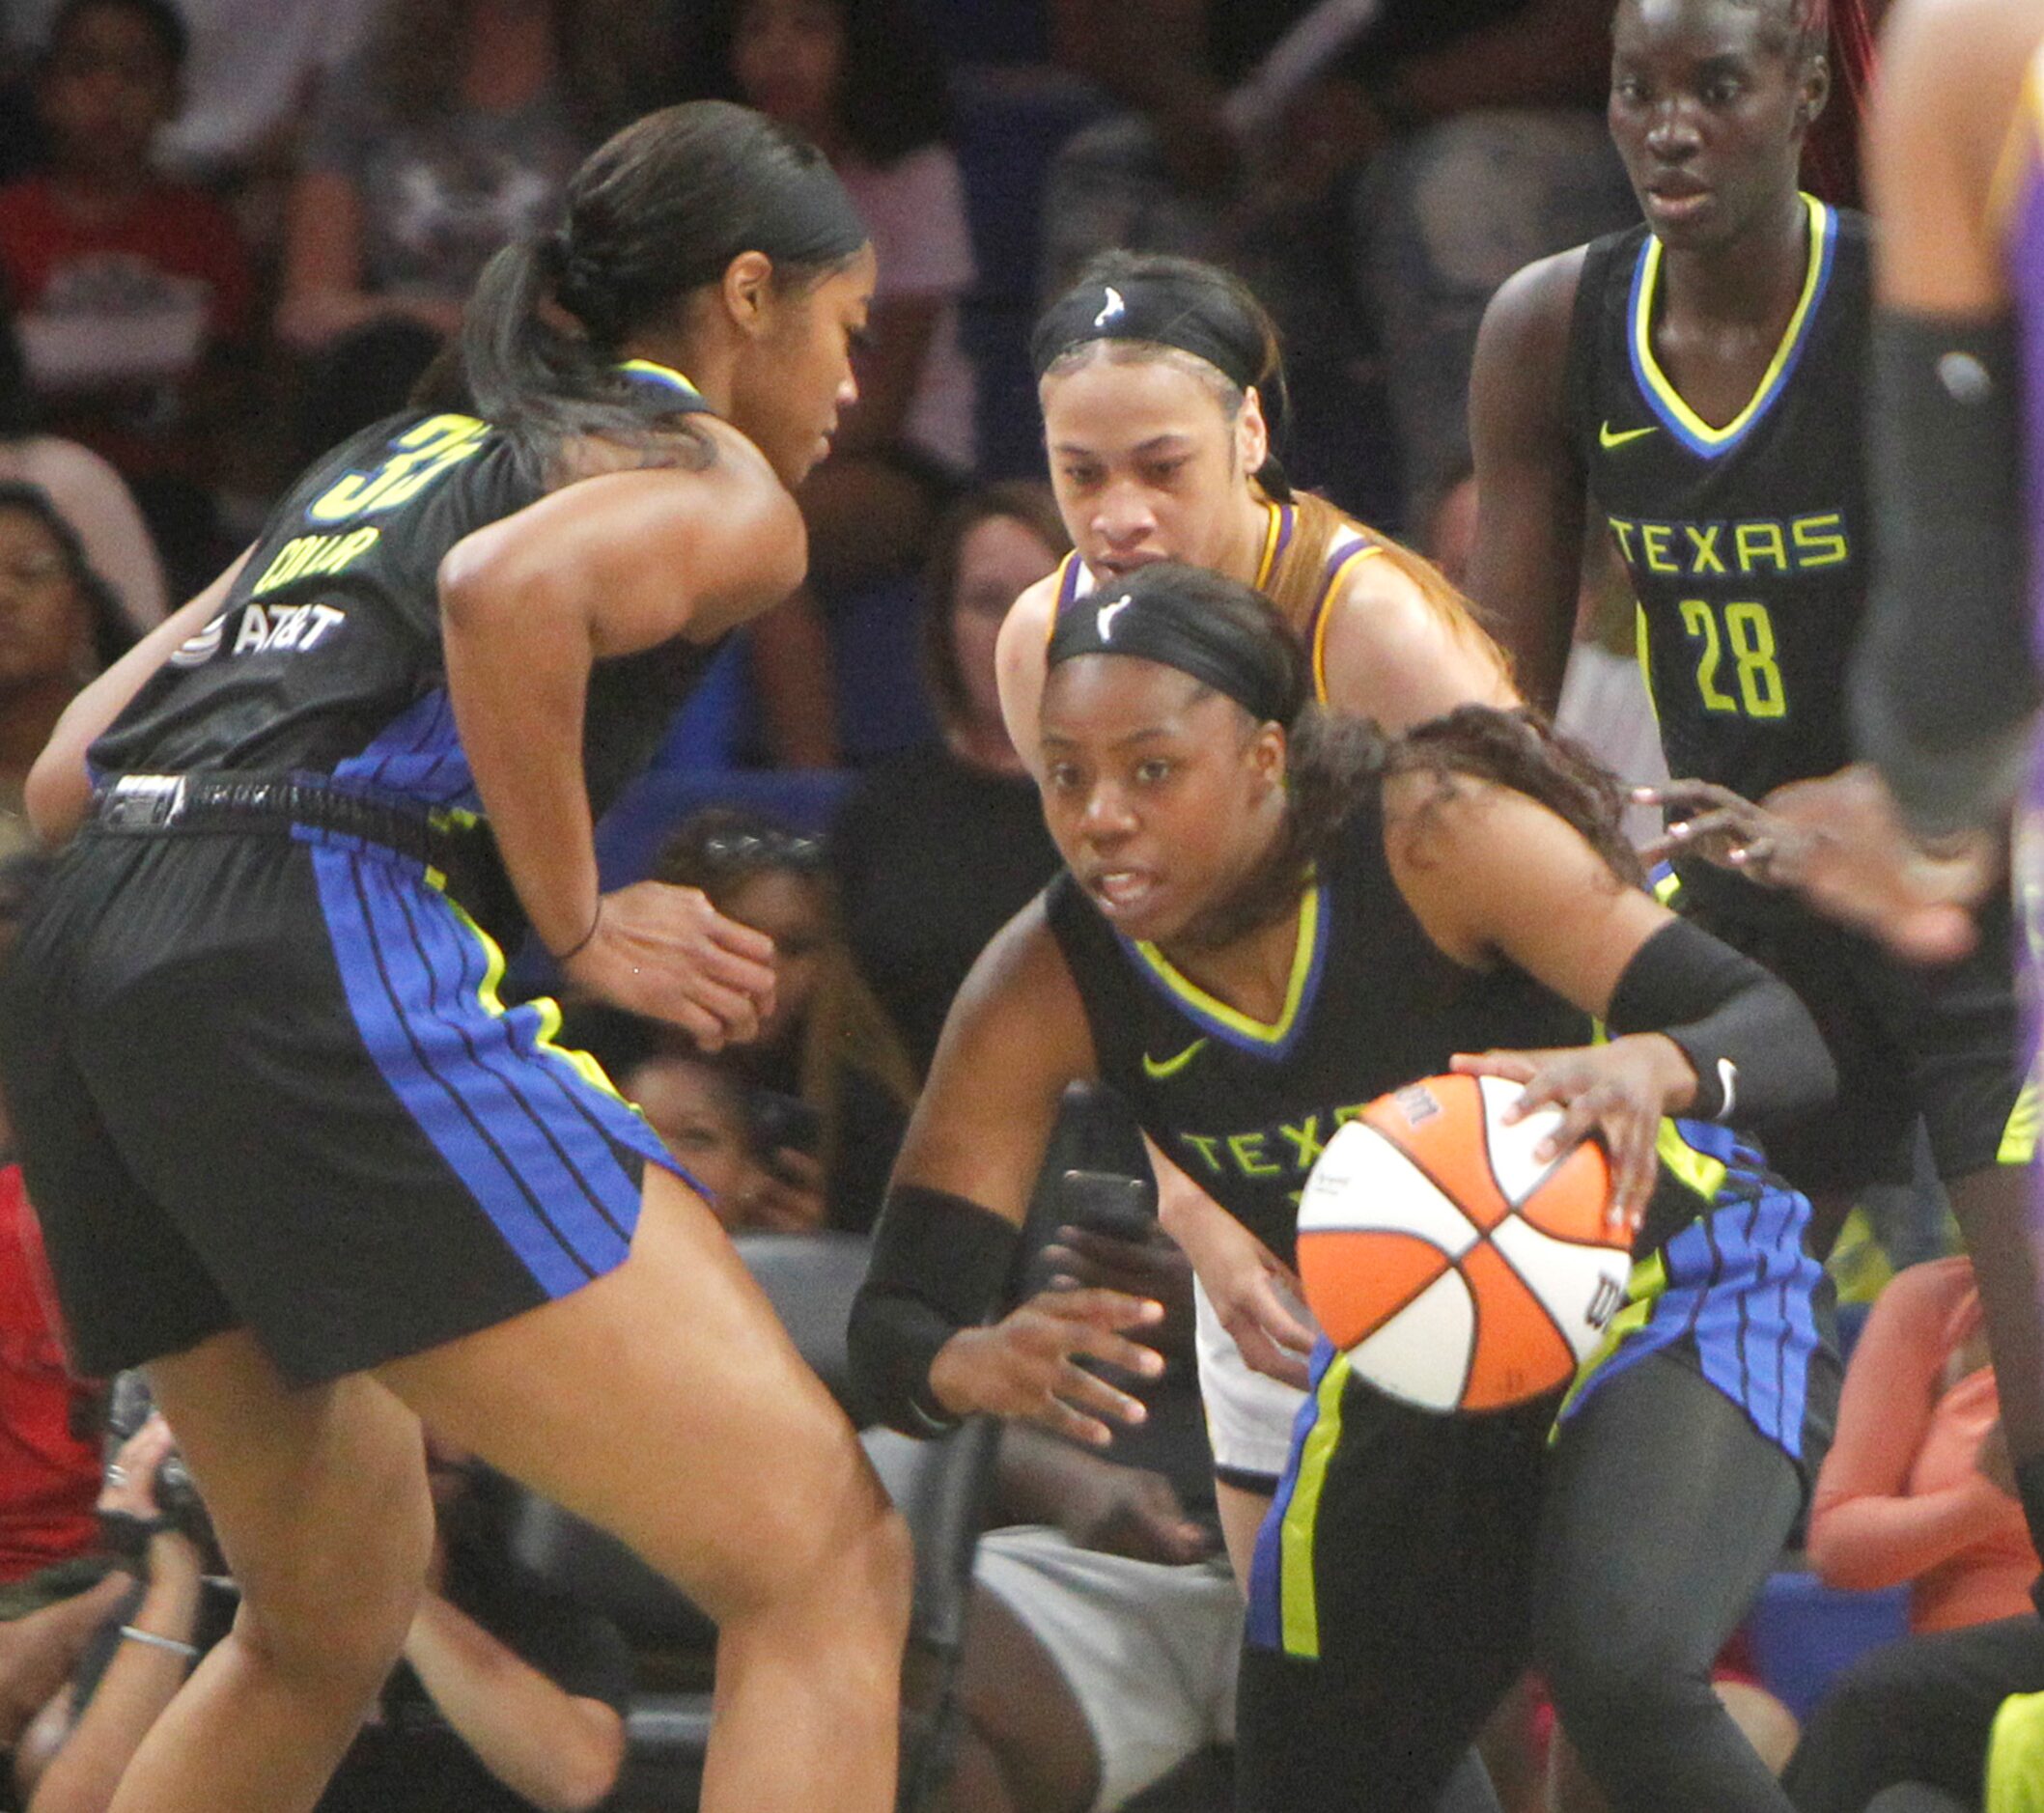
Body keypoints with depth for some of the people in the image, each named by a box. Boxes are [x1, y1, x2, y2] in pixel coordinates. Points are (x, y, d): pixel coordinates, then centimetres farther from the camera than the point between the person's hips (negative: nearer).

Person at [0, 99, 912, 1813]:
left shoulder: (388, 456, 31)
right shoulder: (719, 486, 8)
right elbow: (513, 588, -17)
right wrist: (578, 922, -6)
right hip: (323, 976, -8)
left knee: (329, 1626, 27)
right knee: (823, 1566, -9)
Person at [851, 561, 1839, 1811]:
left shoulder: (1434, 837, -27)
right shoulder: (1046, 992, -17)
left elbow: (1787, 1037, -30)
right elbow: (895, 1325, -19)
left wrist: (1649, 1067, -54)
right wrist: (974, 1367, -44)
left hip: (1680, 1297, -5)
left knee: (1621, 1668, -32)